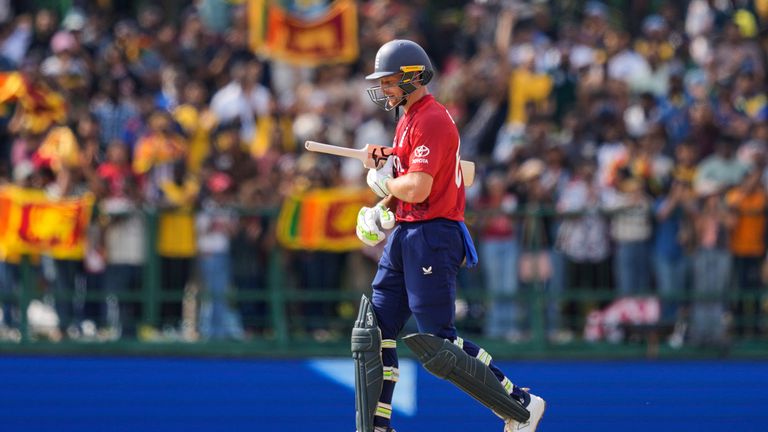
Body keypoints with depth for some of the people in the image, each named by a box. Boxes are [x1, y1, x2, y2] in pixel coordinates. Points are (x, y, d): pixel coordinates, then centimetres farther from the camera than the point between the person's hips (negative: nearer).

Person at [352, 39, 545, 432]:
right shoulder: (409, 119, 17)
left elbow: (416, 189, -23)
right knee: (373, 333, 7)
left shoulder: (432, 120, -15)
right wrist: (381, 210, 10)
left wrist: (383, 182, -4)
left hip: (431, 237, -10)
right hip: (405, 237, 10)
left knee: (437, 347, -10)